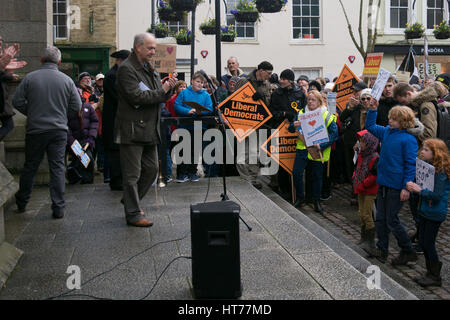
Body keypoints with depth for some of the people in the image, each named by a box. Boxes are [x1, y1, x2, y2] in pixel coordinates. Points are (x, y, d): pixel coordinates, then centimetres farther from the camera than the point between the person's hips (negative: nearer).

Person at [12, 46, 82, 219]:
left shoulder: (29, 78, -5)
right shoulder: (66, 80, -3)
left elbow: (17, 101, -4)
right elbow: (77, 106, 0)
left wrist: (31, 113, 13)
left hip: (35, 129, 0)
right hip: (59, 130, 0)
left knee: (30, 166, 13)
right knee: (57, 168, 4)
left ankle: (21, 203, 27)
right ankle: (58, 208, 4)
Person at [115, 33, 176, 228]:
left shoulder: (150, 69, 17)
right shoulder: (126, 69, -11)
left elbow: (161, 96, 19)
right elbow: (136, 96, -22)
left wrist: (169, 88, -3)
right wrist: (161, 91, -14)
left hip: (150, 129, 9)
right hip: (132, 129, -9)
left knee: (151, 169, 14)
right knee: (132, 173, -2)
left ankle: (131, 201, 31)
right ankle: (133, 214, 5)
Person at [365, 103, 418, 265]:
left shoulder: (408, 139, -14)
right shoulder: (386, 132, 6)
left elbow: (411, 165, -15)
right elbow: (370, 126, 20)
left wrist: (406, 187, -19)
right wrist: (373, 110, 6)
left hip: (396, 186, -7)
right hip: (383, 183, 7)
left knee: (391, 220, 0)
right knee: (380, 218, 12)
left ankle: (408, 251, 16)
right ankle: (382, 249, 26)